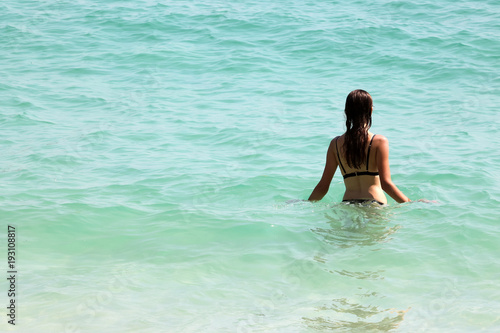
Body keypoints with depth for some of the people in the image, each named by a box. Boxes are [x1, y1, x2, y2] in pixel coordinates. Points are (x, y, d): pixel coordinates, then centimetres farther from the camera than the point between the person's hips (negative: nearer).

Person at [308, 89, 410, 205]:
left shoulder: (336, 143, 10)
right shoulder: (380, 141, 1)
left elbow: (323, 186, 11)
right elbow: (385, 183, -6)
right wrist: (411, 204, 0)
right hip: (374, 203, -3)